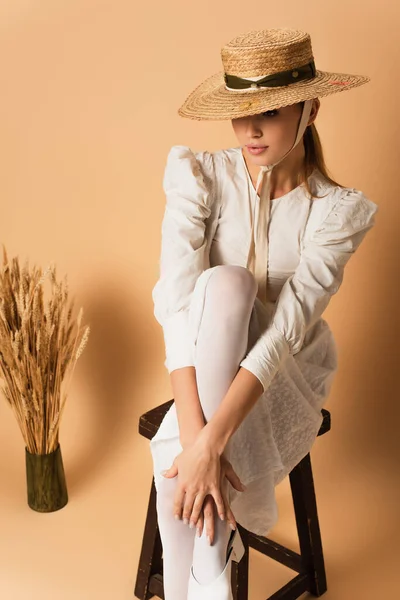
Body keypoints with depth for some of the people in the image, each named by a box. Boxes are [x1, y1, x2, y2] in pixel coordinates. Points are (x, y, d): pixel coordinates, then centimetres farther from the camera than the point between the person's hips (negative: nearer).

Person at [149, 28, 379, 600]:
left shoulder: (338, 211, -16)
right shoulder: (201, 176, -14)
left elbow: (288, 326, -28)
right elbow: (175, 300, -26)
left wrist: (208, 443, -37)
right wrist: (195, 435, -37)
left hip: (287, 377, -2)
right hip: (210, 368, 3)